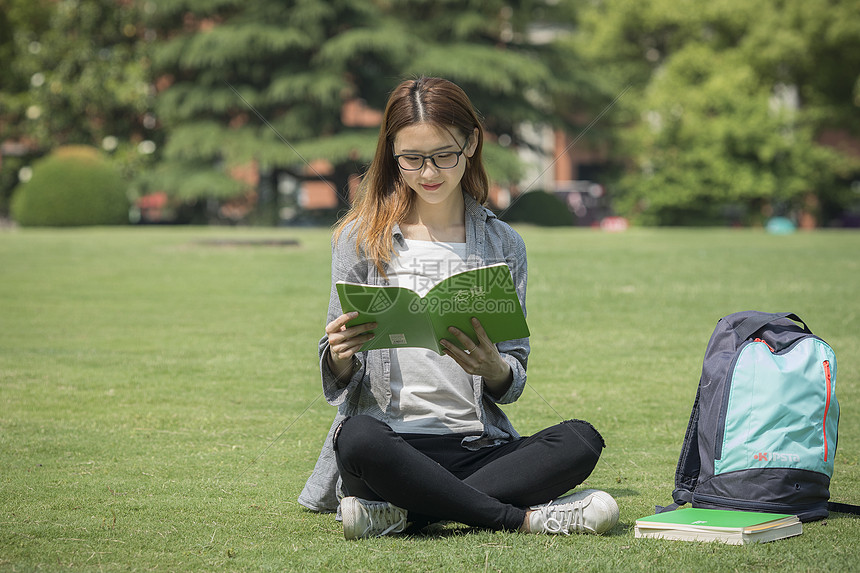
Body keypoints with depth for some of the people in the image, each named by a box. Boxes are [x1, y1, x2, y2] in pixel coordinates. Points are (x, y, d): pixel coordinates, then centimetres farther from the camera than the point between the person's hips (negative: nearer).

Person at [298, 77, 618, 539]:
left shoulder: (503, 245, 12)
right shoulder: (361, 237, 7)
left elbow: (512, 386, 10)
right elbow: (339, 381, 6)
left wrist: (493, 367, -14)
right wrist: (340, 355, -18)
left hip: (477, 445, 3)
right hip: (391, 440, -2)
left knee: (580, 441, -25)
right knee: (358, 437, -37)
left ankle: (407, 512, -25)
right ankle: (523, 517, -23)